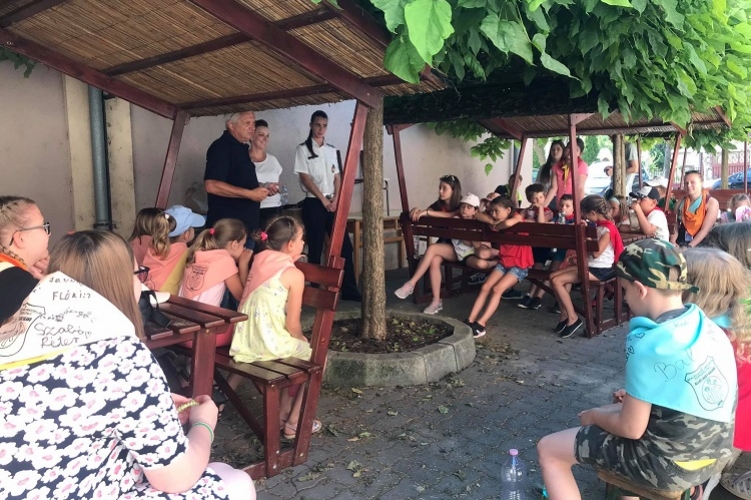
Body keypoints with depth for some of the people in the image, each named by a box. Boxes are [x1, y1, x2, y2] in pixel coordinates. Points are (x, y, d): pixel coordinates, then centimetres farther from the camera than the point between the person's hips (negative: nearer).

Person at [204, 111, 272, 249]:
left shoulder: (241, 148, 17)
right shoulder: (221, 147, -13)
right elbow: (212, 185, -24)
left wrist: (262, 189, 10)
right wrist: (250, 194, -22)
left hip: (246, 225, 10)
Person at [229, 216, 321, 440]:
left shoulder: (259, 262, 5)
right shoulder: (294, 274, -12)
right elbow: (292, 324, -12)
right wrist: (303, 341, 9)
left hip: (244, 340, 7)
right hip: (271, 343, -7)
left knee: (300, 346, 30)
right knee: (314, 355, 17)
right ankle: (293, 422, 20)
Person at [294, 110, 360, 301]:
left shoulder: (331, 150, 15)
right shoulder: (303, 149, 0)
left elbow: (337, 177, 11)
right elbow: (305, 178, -7)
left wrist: (335, 199, -4)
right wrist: (323, 200, -11)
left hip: (333, 203, 5)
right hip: (313, 203, -5)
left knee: (344, 245, 0)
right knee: (315, 248, -1)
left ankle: (349, 289, 6)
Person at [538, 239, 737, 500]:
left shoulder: (648, 344, -26)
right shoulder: (707, 326, -2)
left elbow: (631, 429, -20)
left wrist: (594, 415, -2)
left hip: (669, 462, -8)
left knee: (548, 450, 2)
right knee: (610, 413, 32)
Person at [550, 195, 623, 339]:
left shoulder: (607, 229, -16)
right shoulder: (599, 226, 12)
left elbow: (596, 253, -22)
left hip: (600, 270, -10)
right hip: (590, 265, 10)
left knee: (557, 281, -18)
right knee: (554, 276, -3)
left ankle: (573, 318, -8)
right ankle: (565, 315, -1)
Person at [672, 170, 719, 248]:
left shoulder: (711, 203, -1)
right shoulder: (681, 203, 11)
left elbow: (705, 229, -9)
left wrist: (689, 247, -18)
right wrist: (672, 243, -12)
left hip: (700, 245, -3)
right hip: (681, 244, 4)